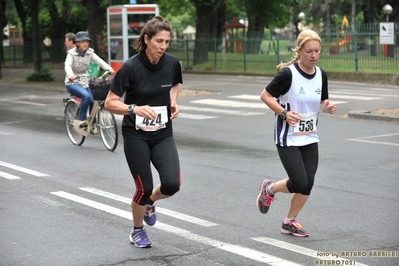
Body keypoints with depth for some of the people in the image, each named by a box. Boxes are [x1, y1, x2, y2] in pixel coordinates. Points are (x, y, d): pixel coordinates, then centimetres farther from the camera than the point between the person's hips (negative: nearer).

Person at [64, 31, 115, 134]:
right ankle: (81, 120, -18)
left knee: (93, 102, -8)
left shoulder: (90, 52, 1)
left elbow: (99, 61, -13)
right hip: (72, 83, -5)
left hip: (84, 83, 5)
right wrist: (71, 75, -49)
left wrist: (109, 69, -31)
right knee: (86, 96, -31)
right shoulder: (72, 53, -10)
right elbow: (67, 65, -27)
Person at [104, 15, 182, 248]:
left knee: (172, 184, -13)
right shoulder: (131, 67, -18)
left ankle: (150, 202, 23)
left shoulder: (172, 63, -6)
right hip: (136, 135, -3)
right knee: (144, 188, -3)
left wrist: (174, 102, -3)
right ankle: (137, 231, 28)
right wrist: (136, 109, -30)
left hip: (163, 133, 3)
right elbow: (110, 103, -15)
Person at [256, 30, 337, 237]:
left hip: (310, 138, 6)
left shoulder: (321, 75, 1)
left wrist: (327, 107, -10)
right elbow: (265, 96, -12)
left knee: (307, 184, 3)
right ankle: (269, 189, 19)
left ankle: (290, 222, 23)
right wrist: (284, 113, -24)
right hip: (288, 139, -6)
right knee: (299, 183, -12)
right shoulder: (288, 74, -18)